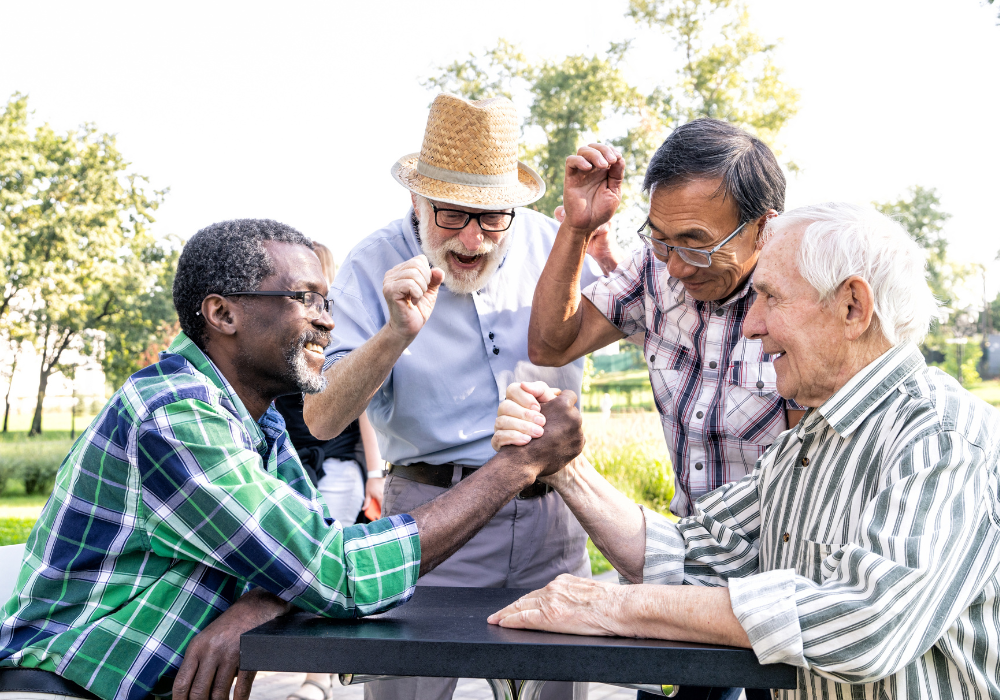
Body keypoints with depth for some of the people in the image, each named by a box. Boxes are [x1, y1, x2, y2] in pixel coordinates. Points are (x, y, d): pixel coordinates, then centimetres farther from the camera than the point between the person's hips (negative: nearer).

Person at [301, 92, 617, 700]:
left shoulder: (545, 241, 1)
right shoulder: (374, 268, -8)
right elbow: (322, 420, -15)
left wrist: (601, 247, -5)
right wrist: (398, 334, -29)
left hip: (551, 510, 4)